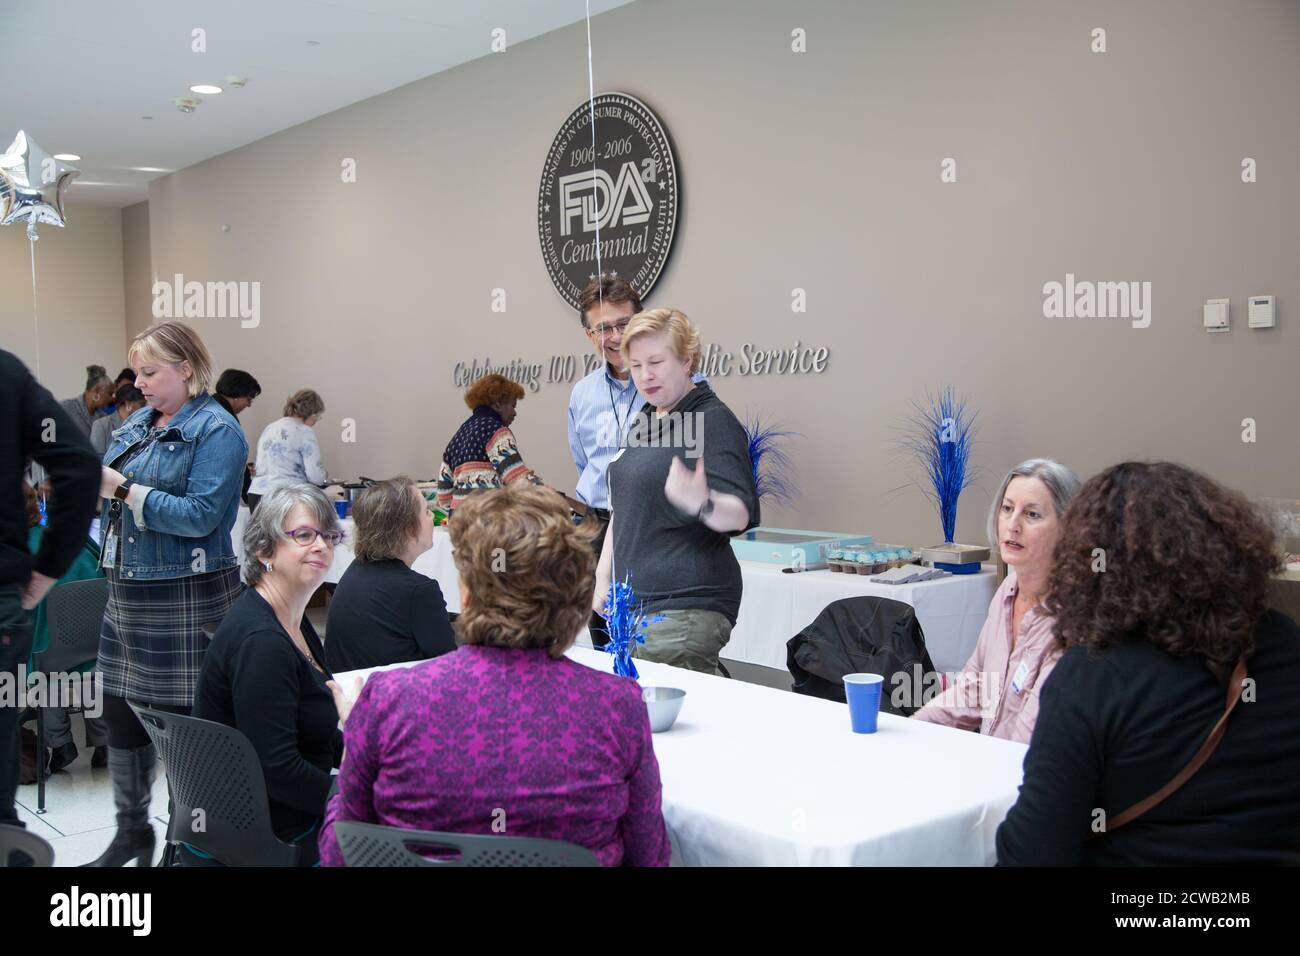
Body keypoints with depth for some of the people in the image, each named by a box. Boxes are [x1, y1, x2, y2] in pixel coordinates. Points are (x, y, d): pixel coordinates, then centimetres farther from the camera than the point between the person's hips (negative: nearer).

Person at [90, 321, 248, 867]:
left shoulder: (216, 431, -11)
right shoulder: (139, 422, 14)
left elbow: (200, 515, -21)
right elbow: (115, 500, 20)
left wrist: (121, 487, -20)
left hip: (184, 600, -8)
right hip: (127, 592, 8)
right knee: (119, 714, 15)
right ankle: (132, 831, 33)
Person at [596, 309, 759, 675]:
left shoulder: (714, 421, -9)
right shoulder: (644, 421, 17)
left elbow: (740, 516, -19)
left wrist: (702, 503, -40)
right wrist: (603, 577, 20)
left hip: (687, 606, -8)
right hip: (633, 600, 8)